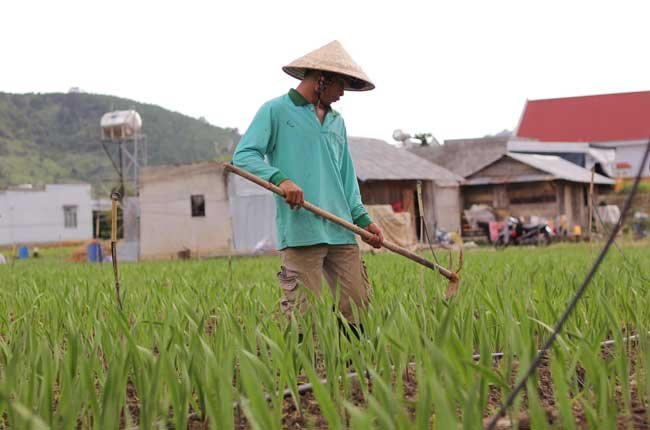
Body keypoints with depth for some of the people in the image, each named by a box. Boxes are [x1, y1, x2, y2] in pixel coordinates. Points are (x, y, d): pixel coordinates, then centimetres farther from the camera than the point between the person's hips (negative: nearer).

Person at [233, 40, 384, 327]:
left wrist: (362, 218, 16)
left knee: (359, 309, 1)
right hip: (300, 232, -6)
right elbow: (243, 155, -6)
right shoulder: (275, 111, 2)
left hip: (342, 233, 7)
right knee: (302, 315, -10)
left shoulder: (336, 121, 23)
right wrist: (279, 178, -21)